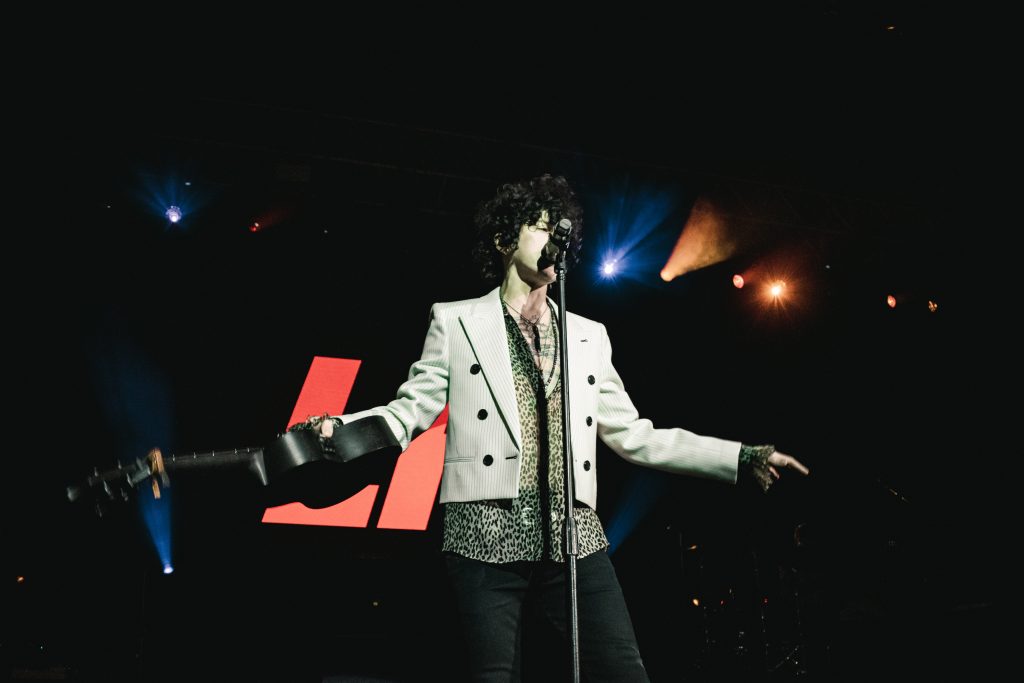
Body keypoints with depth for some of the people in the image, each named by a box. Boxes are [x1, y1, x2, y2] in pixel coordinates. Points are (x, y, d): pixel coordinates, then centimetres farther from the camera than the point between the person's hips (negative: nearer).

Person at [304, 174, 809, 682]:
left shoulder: (588, 336, 19)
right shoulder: (456, 321, 10)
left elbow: (632, 435, 18)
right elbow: (409, 412, 5)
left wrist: (744, 457, 12)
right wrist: (340, 426, -16)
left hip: (575, 537, 3)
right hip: (487, 537, -2)